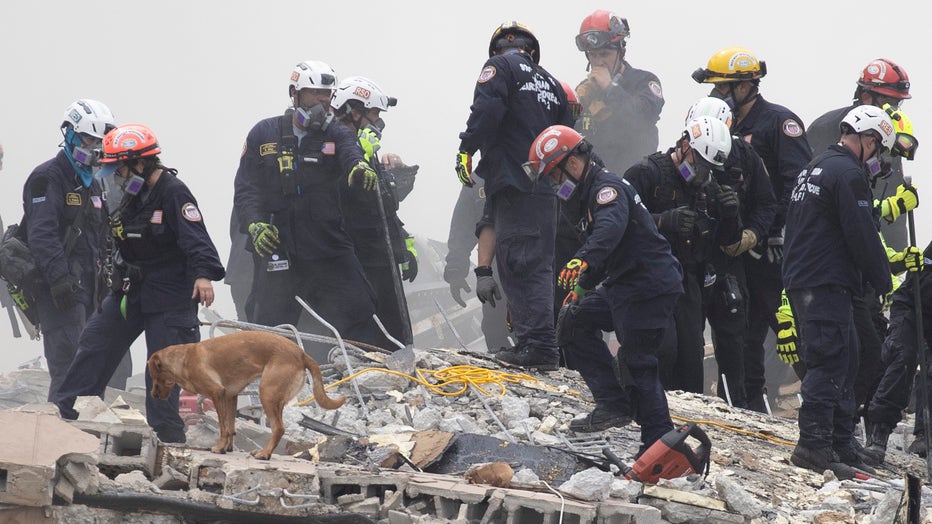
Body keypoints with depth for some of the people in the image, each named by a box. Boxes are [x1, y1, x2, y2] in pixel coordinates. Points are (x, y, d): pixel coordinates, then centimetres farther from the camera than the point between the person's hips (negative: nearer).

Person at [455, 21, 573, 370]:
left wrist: (467, 149, -9)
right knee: (539, 266, 11)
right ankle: (540, 345, 10)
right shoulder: (551, 83, 25)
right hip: (545, 190, 7)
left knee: (518, 265, -12)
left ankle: (537, 344, -21)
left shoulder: (500, 67, 3)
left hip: (514, 184, -7)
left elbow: (486, 110, -14)